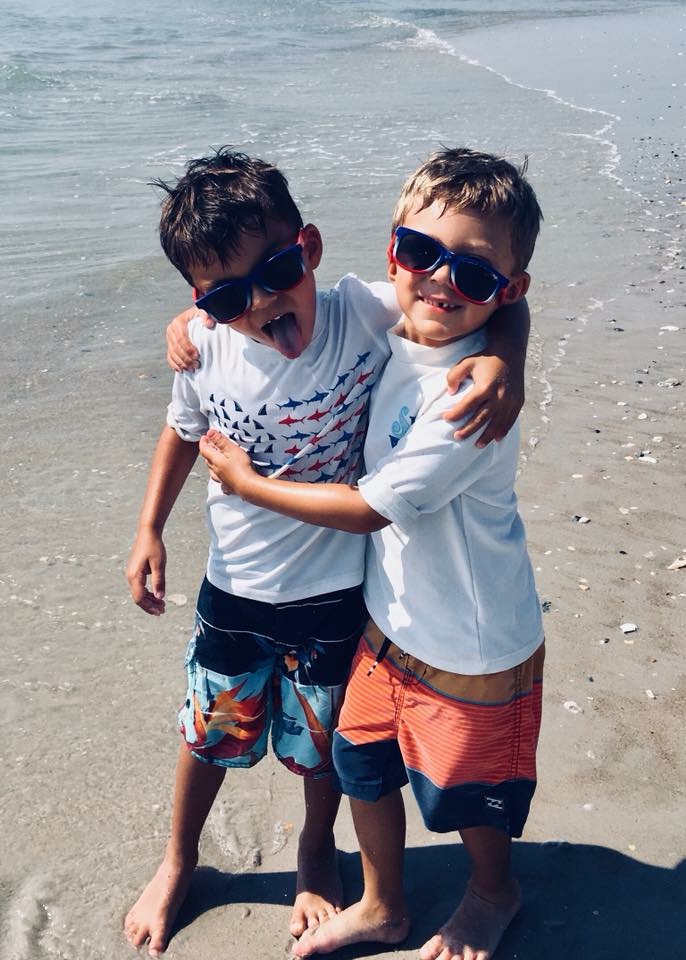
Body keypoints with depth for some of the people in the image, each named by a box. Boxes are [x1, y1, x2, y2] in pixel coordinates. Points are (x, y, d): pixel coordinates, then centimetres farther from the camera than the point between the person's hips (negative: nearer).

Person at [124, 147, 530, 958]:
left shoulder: (364, 312, -26)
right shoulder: (203, 345, -17)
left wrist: (499, 365, -38)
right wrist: (149, 530, 3)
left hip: (335, 591, -2)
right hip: (233, 586, 2)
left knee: (322, 745, 21)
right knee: (210, 730, 23)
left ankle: (316, 853, 55)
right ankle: (179, 862, 53)